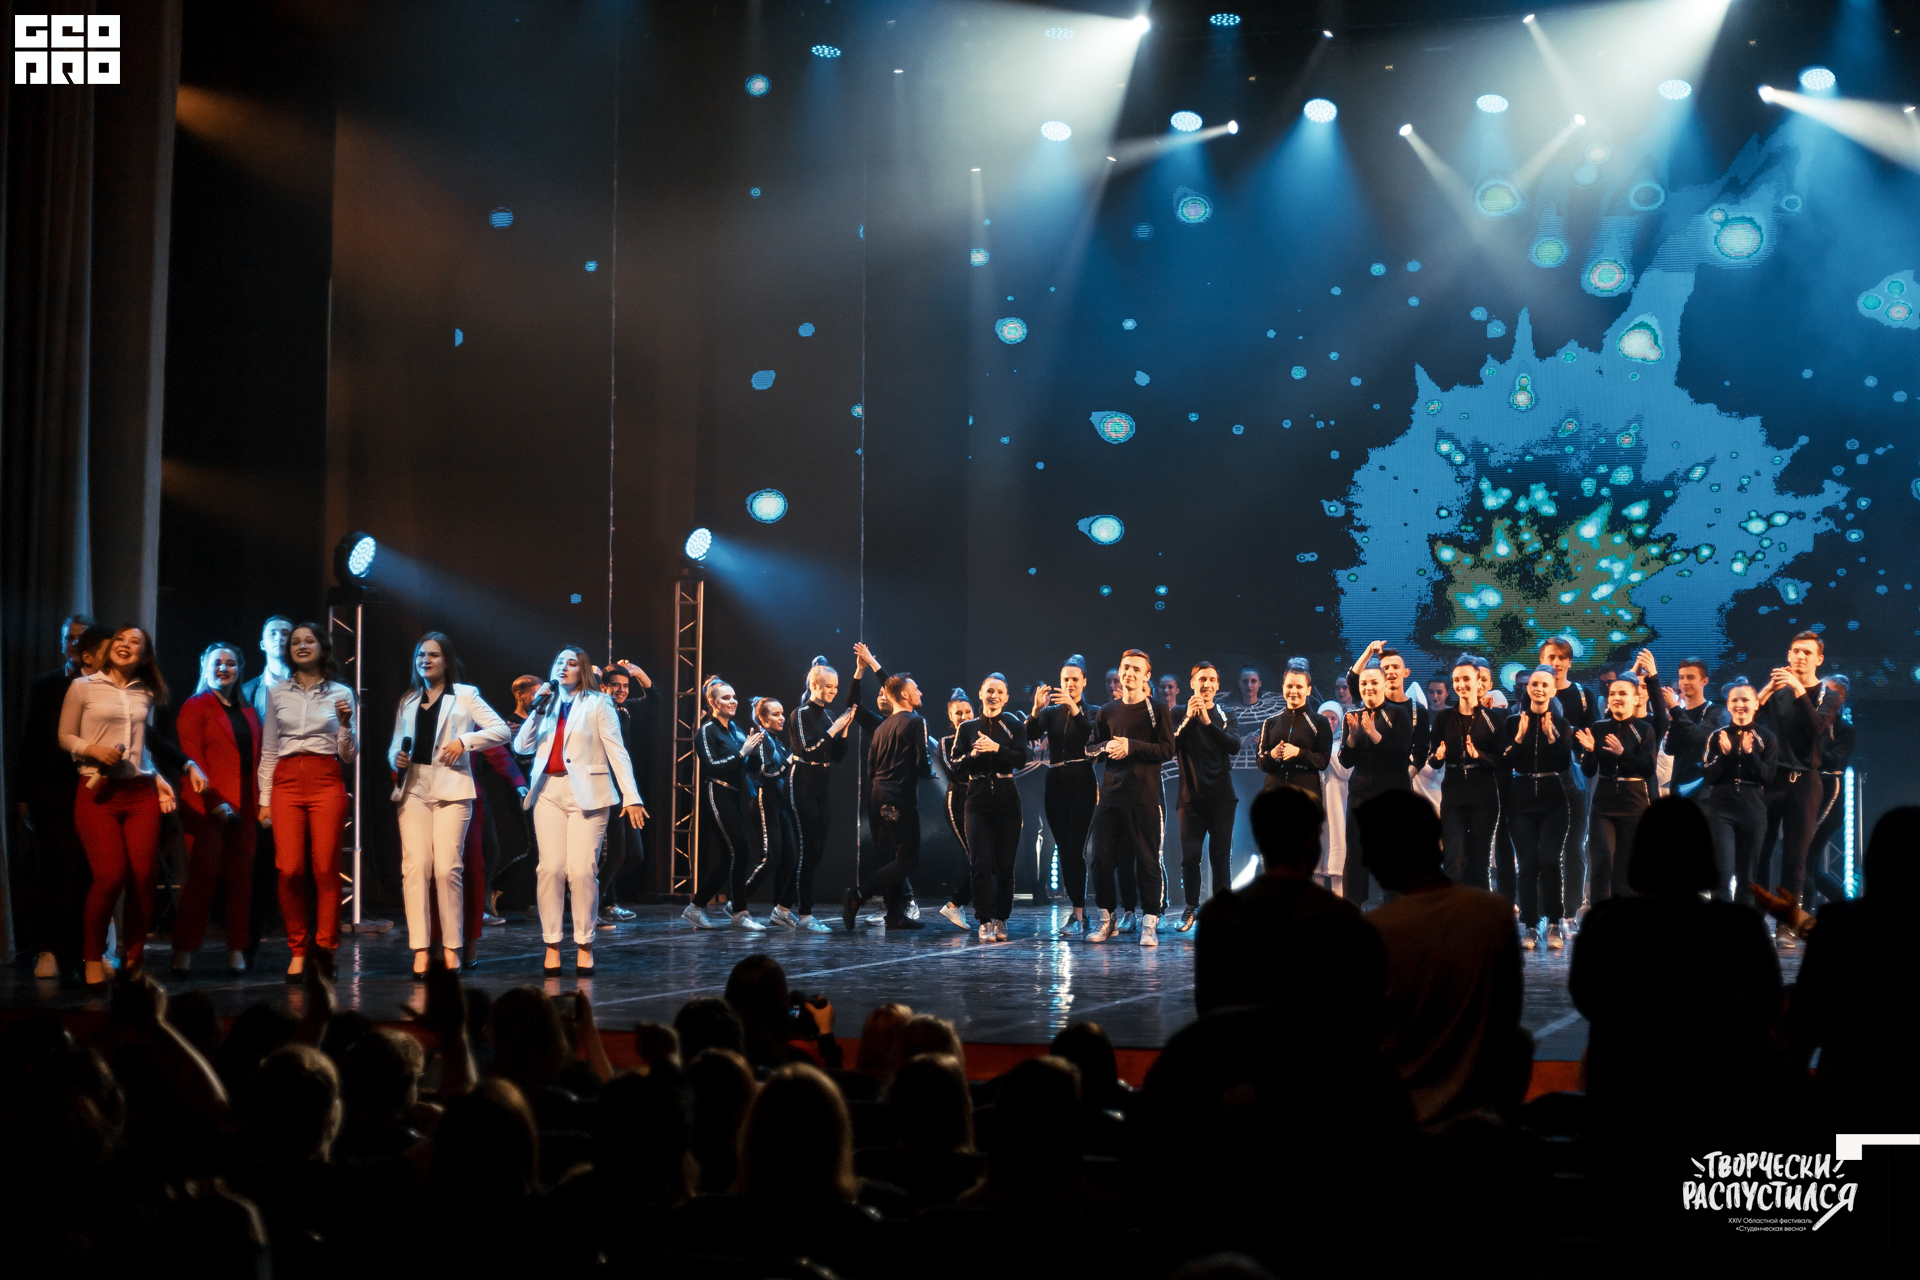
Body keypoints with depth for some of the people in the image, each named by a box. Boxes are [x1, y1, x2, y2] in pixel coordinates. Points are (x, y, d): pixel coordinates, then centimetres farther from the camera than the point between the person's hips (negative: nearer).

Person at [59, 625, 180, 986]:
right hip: (98, 793, -3)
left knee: (142, 877, -6)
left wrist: (158, 779, 9)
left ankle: (134, 959, 6)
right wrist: (92, 749, -12)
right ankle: (92, 958, 2)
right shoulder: (83, 687, 5)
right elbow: (64, 736, 6)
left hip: (141, 793, 3)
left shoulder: (145, 694, 15)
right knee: (110, 876, -14)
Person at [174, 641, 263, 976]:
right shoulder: (195, 707, 3)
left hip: (243, 809, 5)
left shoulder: (248, 712, 20)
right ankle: (183, 954, -5)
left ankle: (237, 953, 5)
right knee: (202, 877, -8)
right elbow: (192, 757, -6)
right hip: (207, 808, -5)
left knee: (240, 878, 2)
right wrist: (213, 800, -14)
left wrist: (257, 804, 7)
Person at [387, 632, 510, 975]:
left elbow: (500, 730, 4)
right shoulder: (408, 702, 21)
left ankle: (452, 948, -1)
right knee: (415, 866, -9)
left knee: (447, 868, -9)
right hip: (413, 789, 3)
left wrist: (464, 741, -9)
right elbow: (395, 746, 22)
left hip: (451, 790, -3)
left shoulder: (465, 695, 10)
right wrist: (396, 759, -1)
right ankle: (419, 950, -10)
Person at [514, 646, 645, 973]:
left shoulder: (597, 703, 6)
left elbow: (616, 750, -2)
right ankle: (551, 946, 0)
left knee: (582, 871, -9)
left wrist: (631, 796, -10)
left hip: (587, 794, -3)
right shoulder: (547, 703, 17)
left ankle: (584, 946, 0)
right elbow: (522, 746, 8)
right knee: (550, 869, -5)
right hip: (549, 792, 3)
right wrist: (539, 708, -2)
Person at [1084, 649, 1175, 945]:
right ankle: (1107, 919, 15)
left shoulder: (1157, 711, 3)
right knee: (1101, 858, 3)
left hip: (1144, 796, -4)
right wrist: (1106, 747, -8)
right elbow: (1089, 748, 13)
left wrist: (1131, 746, -14)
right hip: (1110, 796, 4)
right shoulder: (1106, 713, 15)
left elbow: (1167, 750, -6)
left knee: (1147, 860, -4)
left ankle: (1149, 923, -1)